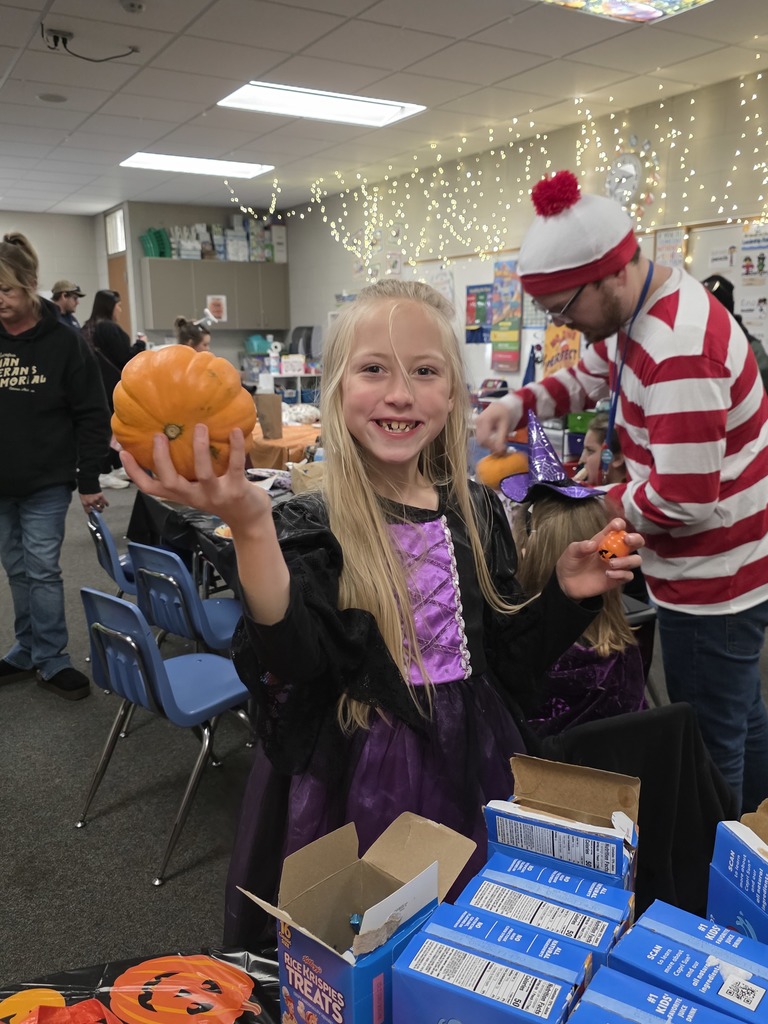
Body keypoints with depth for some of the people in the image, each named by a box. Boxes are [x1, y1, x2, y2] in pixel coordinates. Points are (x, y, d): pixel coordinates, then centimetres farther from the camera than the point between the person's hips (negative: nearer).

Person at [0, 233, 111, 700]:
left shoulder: (64, 341, -9)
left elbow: (93, 416, -6)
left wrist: (89, 481, -8)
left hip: (46, 483, -4)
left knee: (42, 570, 1)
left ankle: (51, 659, 15)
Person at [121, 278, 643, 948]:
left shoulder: (476, 511, -1)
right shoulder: (309, 524, -13)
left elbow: (509, 663, 7)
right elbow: (293, 664, -30)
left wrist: (567, 594, -8)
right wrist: (249, 528, -42)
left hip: (469, 780, 5)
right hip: (353, 796, -4)